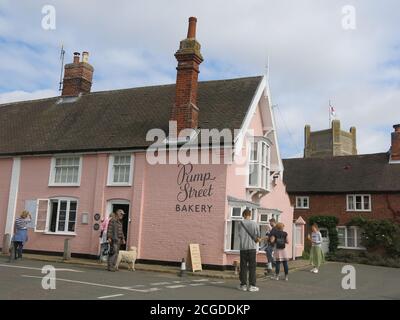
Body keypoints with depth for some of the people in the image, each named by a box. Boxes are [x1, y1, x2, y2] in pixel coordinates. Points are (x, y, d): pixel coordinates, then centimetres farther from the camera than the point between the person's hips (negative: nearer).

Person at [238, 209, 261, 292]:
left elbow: (240, 235, -2)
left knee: (243, 266, 7)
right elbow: (258, 236, -1)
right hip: (252, 248, 0)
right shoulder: (254, 223, 0)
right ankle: (251, 285, 1)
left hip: (243, 248, 0)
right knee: (252, 267, 3)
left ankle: (243, 285, 10)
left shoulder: (241, 223, -1)